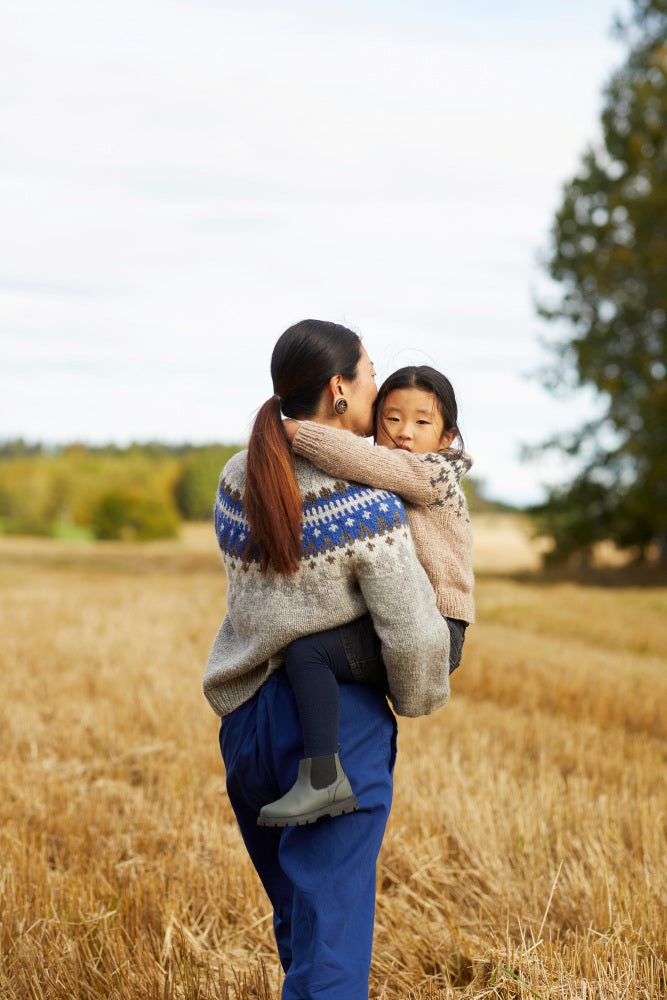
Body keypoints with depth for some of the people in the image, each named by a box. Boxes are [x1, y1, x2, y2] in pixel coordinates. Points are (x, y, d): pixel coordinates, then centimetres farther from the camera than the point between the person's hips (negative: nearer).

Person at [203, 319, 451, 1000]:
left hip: (246, 715, 7)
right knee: (331, 925, -5)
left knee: (295, 920, 22)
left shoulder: (235, 482, 4)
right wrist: (418, 701, 6)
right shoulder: (367, 505, -16)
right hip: (340, 719, -7)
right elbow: (415, 635, -17)